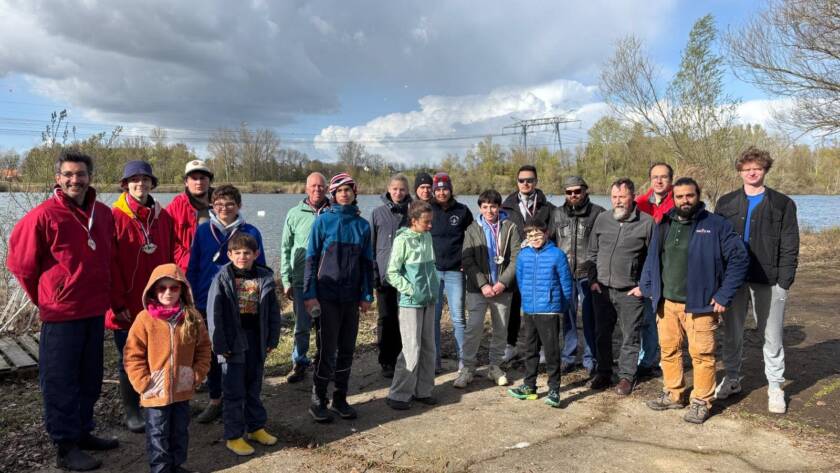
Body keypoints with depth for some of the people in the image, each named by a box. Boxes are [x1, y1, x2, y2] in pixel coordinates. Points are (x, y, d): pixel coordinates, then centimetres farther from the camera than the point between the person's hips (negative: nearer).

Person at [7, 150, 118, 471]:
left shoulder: (103, 214, 3)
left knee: (90, 379, 17)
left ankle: (83, 432, 33)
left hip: (95, 311, 6)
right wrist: (45, 299, 3)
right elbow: (20, 263, -4)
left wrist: (103, 294, 13)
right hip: (60, 314, -6)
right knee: (60, 383, 5)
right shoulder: (43, 215, -12)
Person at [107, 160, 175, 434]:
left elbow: (169, 259, 8)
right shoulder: (115, 217, -8)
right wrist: (118, 303, -11)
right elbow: (110, 265, -9)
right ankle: (131, 412, 23)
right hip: (127, 305, -3)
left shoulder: (162, 217, 5)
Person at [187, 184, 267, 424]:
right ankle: (215, 400, 28)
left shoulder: (251, 233, -4)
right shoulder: (203, 231, 0)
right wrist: (192, 302, 0)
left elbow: (259, 270, 0)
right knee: (211, 354, 12)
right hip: (208, 303, 2)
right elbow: (192, 269, 4)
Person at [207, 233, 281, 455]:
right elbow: (214, 313, -10)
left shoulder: (265, 278, 0)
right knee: (234, 392, 4)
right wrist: (220, 344, -14)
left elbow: (273, 311, 5)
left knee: (254, 388, 17)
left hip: (257, 340, 4)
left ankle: (256, 427, 31)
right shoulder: (222, 278, -9)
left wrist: (272, 339, 2)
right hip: (233, 341, -3)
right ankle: (233, 436, 15)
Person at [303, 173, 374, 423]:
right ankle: (318, 401, 14)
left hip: (351, 297, 4)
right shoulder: (323, 221, -2)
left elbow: (367, 262, 10)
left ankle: (340, 399, 23)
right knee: (327, 350, -1)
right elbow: (311, 259, -3)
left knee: (347, 350, 10)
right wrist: (309, 294, -9)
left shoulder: (362, 225, 7)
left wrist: (367, 295, 6)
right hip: (327, 296, -4)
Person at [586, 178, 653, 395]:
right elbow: (592, 253, 14)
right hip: (602, 289, 4)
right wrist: (593, 279, 6)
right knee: (602, 334, 12)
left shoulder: (647, 222, -4)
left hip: (631, 292, -3)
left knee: (630, 337, 5)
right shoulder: (602, 219, 7)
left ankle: (626, 376, 19)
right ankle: (603, 373, 26)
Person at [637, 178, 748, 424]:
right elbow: (652, 258, 18)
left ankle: (701, 402, 16)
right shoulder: (664, 225, 9)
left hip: (699, 305, -5)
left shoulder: (716, 225, -6)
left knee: (702, 354, 1)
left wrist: (724, 295, -10)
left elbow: (739, 259, -7)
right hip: (667, 303, 5)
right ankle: (673, 394, 29)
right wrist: (645, 286, 10)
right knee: (669, 350, 13)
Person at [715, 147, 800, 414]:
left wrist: (784, 281, -9)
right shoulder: (726, 203, 7)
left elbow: (790, 247, -1)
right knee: (732, 333, 11)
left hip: (769, 282, -2)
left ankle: (775, 387, 21)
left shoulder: (783, 204, 2)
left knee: (772, 337, 6)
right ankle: (732, 379, 27)